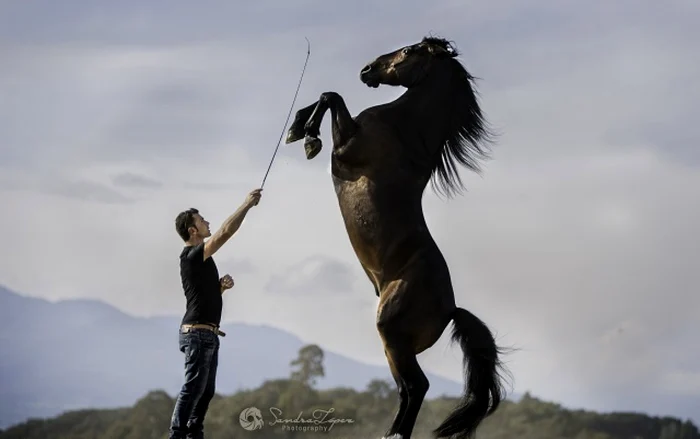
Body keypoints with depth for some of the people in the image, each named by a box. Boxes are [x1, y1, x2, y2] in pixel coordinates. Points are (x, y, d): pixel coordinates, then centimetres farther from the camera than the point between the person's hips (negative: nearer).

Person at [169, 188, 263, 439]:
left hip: (207, 334, 10)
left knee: (206, 390, 10)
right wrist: (247, 204, -11)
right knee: (193, 388, -10)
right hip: (198, 333, -10)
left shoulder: (199, 259, 19)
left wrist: (222, 285, 6)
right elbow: (225, 232, -20)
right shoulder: (192, 256, -12)